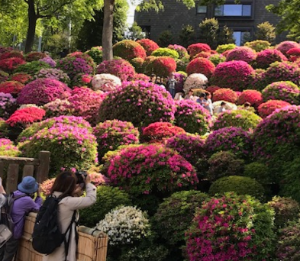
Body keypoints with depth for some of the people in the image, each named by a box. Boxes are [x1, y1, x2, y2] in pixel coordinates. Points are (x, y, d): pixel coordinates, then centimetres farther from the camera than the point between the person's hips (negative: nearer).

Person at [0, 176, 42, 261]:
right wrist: (38, 195, 1)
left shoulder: (15, 193, 2)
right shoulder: (27, 200, -23)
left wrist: (32, 195, 8)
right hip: (13, 233, -8)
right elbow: (38, 208, -6)